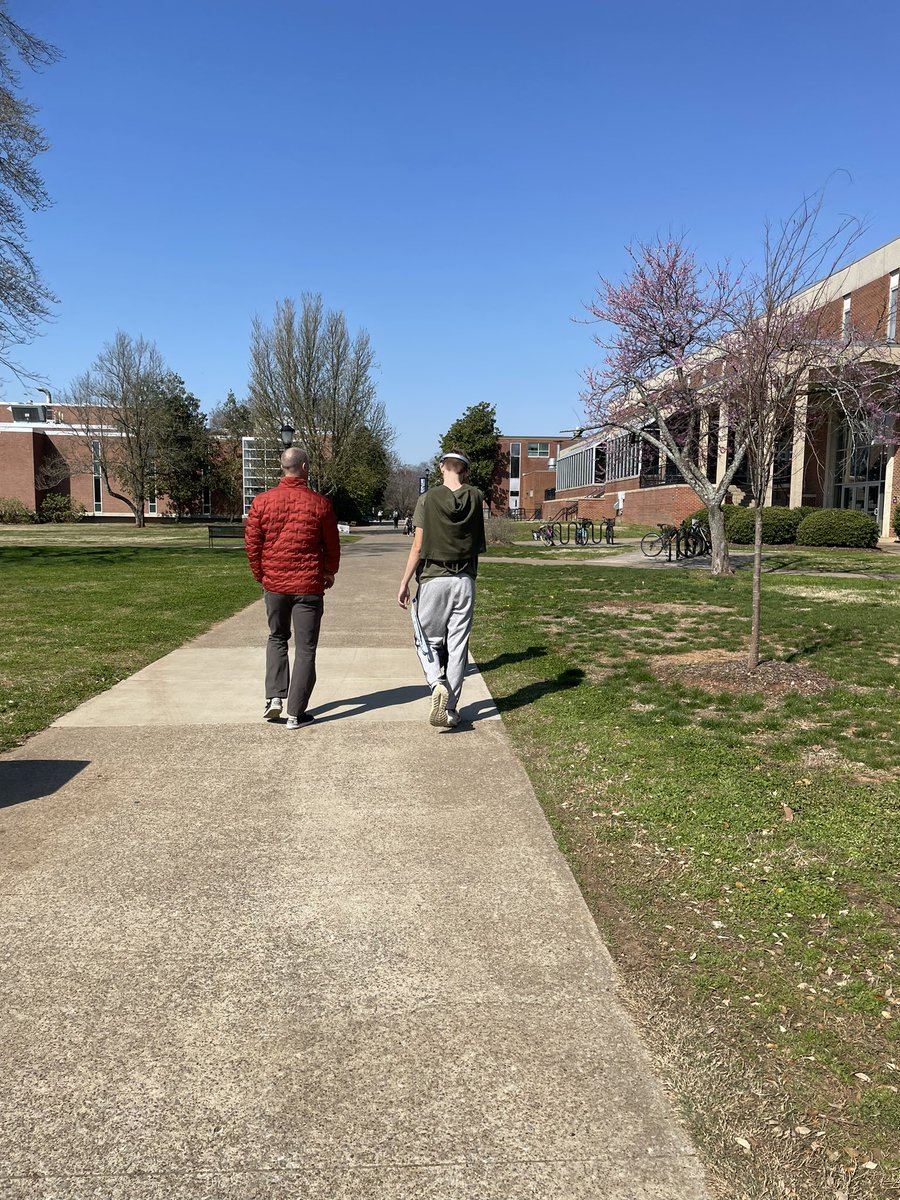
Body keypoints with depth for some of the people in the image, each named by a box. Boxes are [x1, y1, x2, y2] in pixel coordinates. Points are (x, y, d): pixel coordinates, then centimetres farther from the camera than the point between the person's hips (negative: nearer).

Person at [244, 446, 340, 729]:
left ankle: (274, 696, 10)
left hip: (274, 583, 3)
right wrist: (330, 572, 20)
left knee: (277, 638, 23)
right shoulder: (319, 503, -6)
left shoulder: (262, 501, -2)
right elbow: (332, 545, 2)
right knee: (305, 648, 5)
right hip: (309, 585, -2)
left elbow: (251, 543, 2)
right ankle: (296, 713, 7)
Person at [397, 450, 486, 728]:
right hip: (464, 580, 2)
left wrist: (404, 583, -2)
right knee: (458, 645, 6)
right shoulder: (476, 498, 2)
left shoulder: (429, 498, -6)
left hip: (433, 580, -2)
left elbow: (418, 546, -9)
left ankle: (437, 684, -16)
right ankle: (450, 709, 10)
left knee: (427, 641, 10)